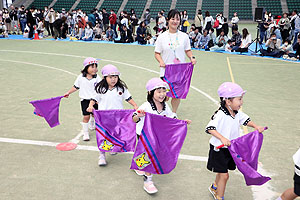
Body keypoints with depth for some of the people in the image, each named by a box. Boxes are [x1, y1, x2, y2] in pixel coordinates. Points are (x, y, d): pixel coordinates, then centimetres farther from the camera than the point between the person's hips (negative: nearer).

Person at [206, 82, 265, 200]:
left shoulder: (238, 113, -2)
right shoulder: (220, 115, -26)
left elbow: (246, 120, 15)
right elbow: (210, 128, -31)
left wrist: (255, 126, -2)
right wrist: (222, 138, -40)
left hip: (230, 148, 8)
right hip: (219, 149, -7)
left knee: (222, 171, 24)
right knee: (224, 175, -2)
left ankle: (214, 187, 52)